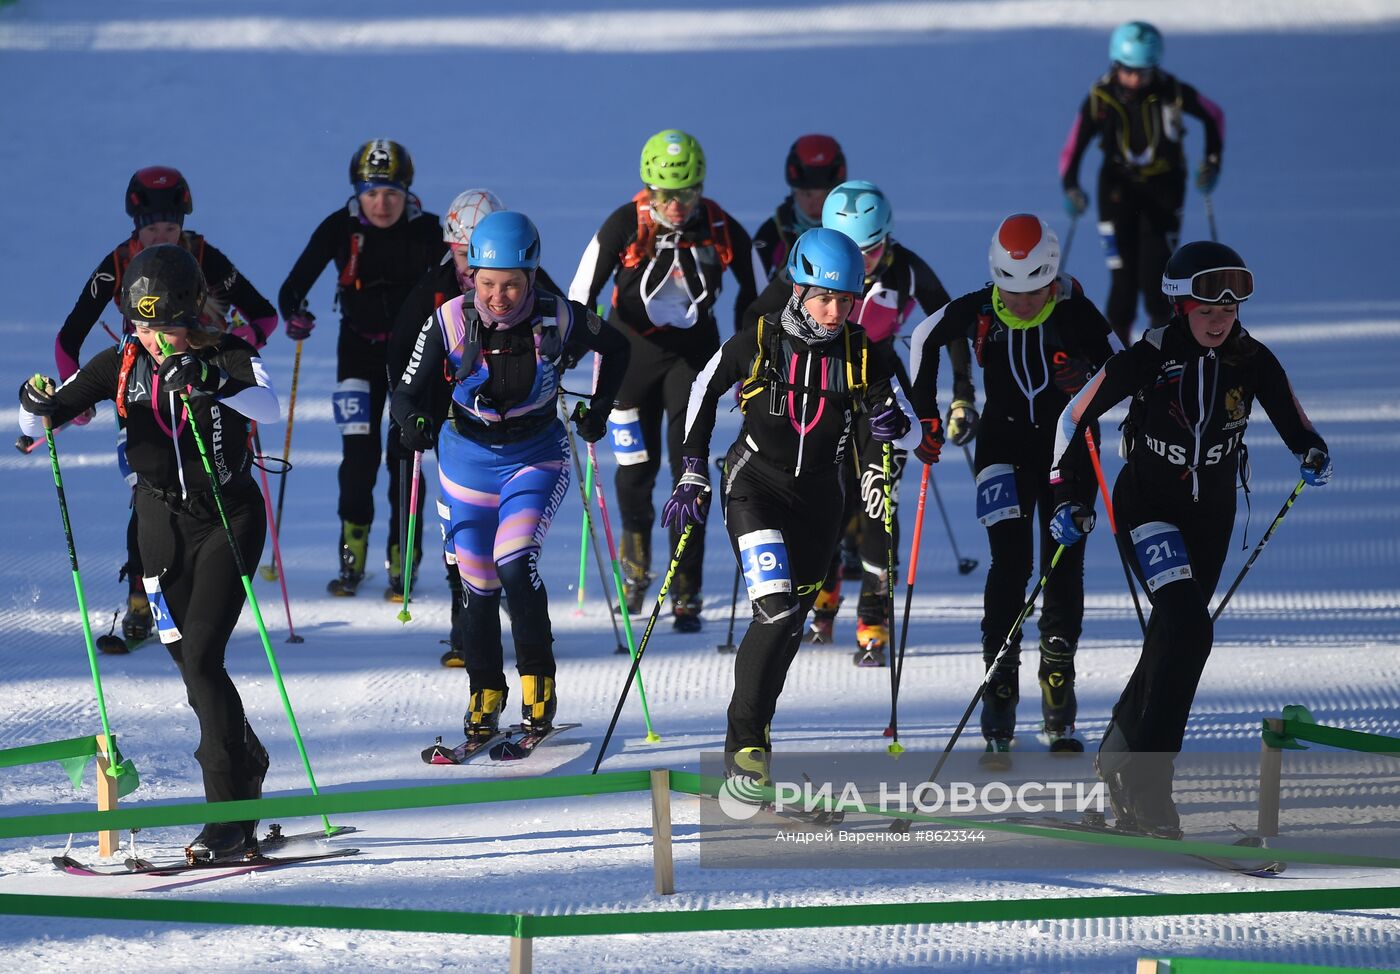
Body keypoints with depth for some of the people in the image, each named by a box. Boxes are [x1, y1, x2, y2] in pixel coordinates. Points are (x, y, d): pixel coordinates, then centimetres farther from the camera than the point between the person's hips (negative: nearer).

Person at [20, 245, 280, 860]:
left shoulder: (228, 355, -11)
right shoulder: (123, 363, -1)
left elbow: (268, 407, -31)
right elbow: (38, 424, 2)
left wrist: (211, 383, -47)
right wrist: (38, 406, -21)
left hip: (231, 516, -4)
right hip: (161, 520, 4)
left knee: (200, 657, -16)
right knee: (189, 660, 9)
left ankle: (232, 818, -16)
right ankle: (244, 761, 38)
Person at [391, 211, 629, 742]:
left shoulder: (558, 320, -18)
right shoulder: (449, 323, -18)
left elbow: (615, 347, 4)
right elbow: (408, 394, -12)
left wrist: (599, 409, 1)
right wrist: (416, 421, -33)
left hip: (536, 457, -2)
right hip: (468, 458, 2)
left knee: (516, 563, -22)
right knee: (478, 585, 7)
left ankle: (538, 681, -4)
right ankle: (485, 695, 27)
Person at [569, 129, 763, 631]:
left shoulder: (723, 231, -15)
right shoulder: (624, 227, -19)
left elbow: (754, 295, 2)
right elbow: (581, 294, -10)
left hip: (693, 350, 0)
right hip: (632, 347, 0)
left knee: (689, 467, -10)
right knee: (637, 463, 4)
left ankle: (686, 594, -7)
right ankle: (635, 552, 38)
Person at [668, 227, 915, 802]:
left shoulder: (864, 355, -8)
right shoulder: (757, 344, -14)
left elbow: (904, 423, 3)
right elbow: (704, 392, 3)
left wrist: (892, 422, -22)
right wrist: (693, 475, 1)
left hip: (819, 496, 3)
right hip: (755, 482, -3)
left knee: (789, 625, 10)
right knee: (778, 611, -21)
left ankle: (751, 725, 31)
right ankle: (745, 744, -14)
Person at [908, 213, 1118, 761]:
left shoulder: (1075, 312, -16)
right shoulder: (978, 311, -13)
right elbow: (925, 339, 6)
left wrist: (1088, 376, -30)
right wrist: (925, 417, 5)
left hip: (1067, 447, 0)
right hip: (1004, 445, 0)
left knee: (1064, 567, 0)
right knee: (1010, 566, -12)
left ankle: (1059, 713, 12)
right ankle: (998, 719, -12)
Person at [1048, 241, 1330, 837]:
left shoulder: (1252, 361, -11)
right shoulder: (1149, 358, -20)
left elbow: (1292, 420, 5)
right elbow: (1077, 415, -7)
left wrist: (1313, 454, -16)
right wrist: (1069, 494, -8)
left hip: (1211, 514, 4)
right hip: (1147, 506, -4)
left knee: (1172, 637, 11)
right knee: (1188, 630, -22)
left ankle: (1121, 751, 35)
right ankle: (1147, 787, -18)